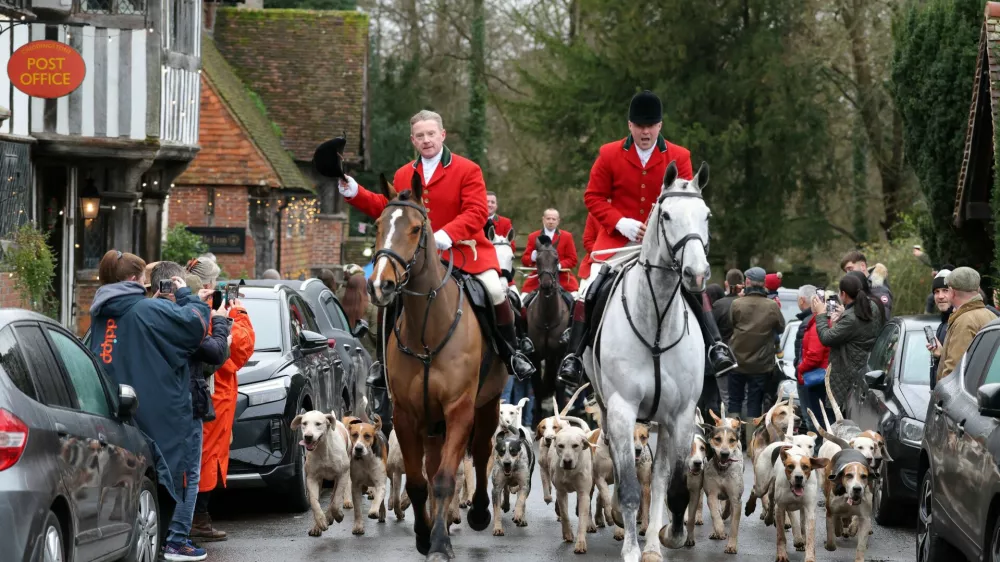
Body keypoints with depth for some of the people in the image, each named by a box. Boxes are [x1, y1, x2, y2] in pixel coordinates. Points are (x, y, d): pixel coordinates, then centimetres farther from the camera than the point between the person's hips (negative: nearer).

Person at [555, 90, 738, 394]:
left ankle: (715, 345, -7)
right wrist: (621, 223, -14)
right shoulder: (609, 155, -2)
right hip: (617, 239, -1)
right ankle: (574, 355, -9)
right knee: (591, 290, -16)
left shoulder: (679, 157, 0)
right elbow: (593, 197, 1)